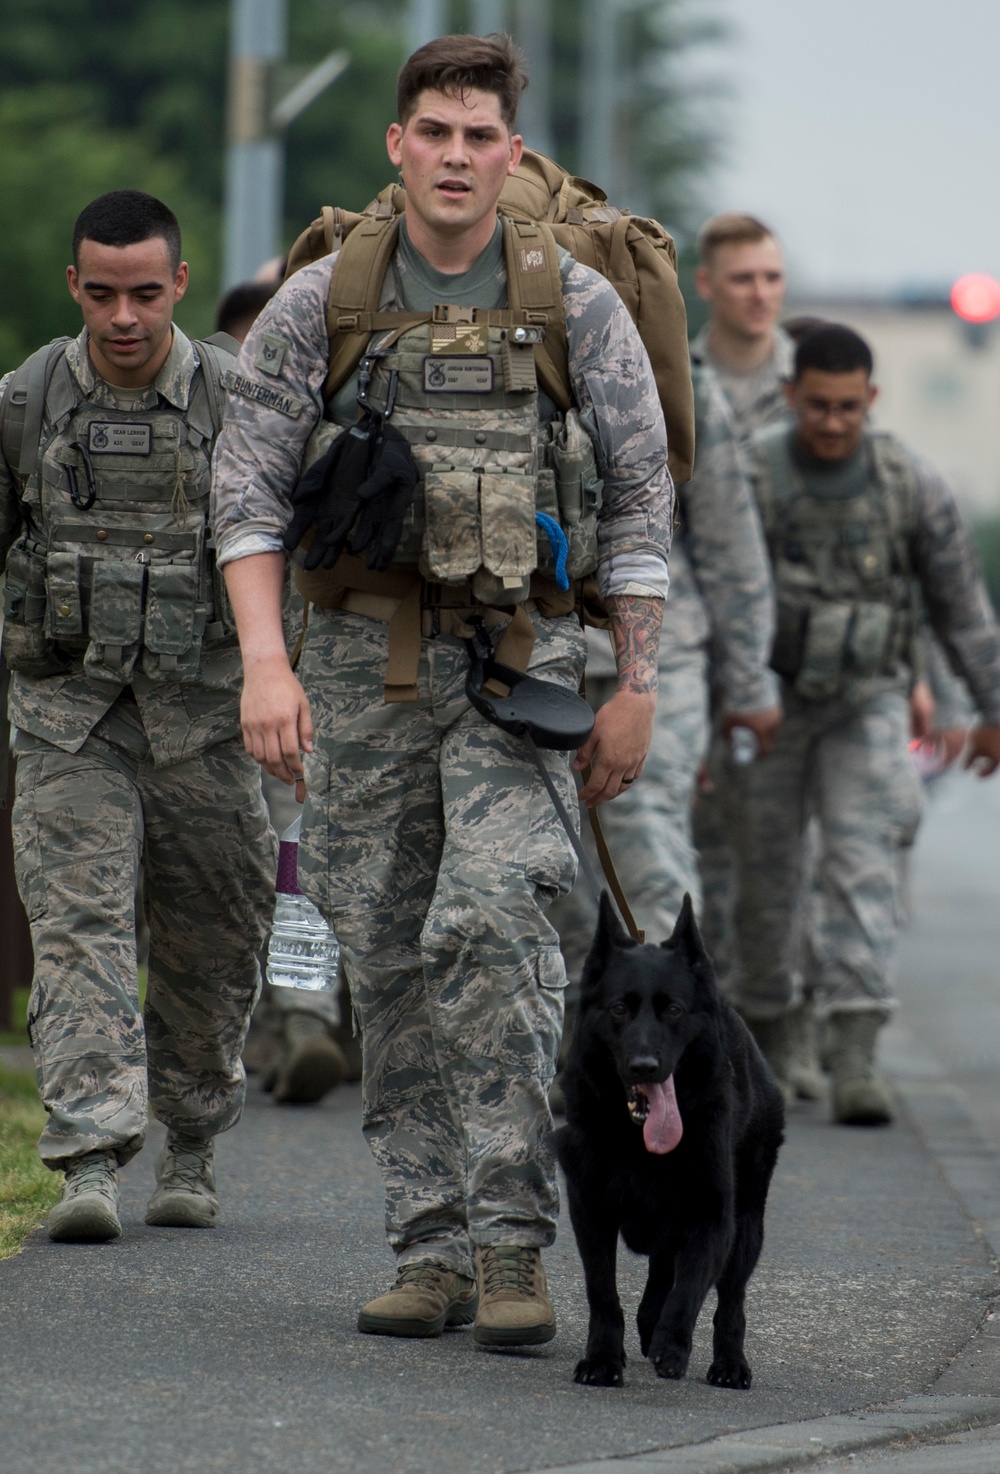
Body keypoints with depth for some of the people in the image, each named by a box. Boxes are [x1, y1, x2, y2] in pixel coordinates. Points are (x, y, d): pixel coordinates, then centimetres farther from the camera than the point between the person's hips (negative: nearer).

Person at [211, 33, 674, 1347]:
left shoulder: (578, 305, 2)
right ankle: (431, 1251, 11)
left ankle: (514, 1245, -16)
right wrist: (265, 661, -9)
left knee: (494, 921, -19)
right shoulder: (319, 303, 4)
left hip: (521, 658, -2)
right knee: (389, 957, 3)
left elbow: (640, 500, 6)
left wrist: (637, 688, 2)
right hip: (365, 657, 2)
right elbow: (249, 487, 3)